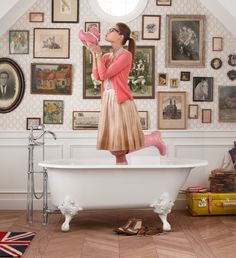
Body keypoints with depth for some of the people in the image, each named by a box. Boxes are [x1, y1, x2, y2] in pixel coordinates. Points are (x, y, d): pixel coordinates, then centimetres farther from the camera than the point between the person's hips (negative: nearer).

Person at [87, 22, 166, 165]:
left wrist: (99, 53, -7)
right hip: (108, 102, 7)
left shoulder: (126, 55, -8)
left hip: (121, 102, -7)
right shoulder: (107, 56, 15)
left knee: (125, 145, -3)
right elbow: (97, 76, 0)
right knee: (116, 149, 6)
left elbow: (104, 74, -14)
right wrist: (94, 53, 2)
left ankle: (154, 139, 20)